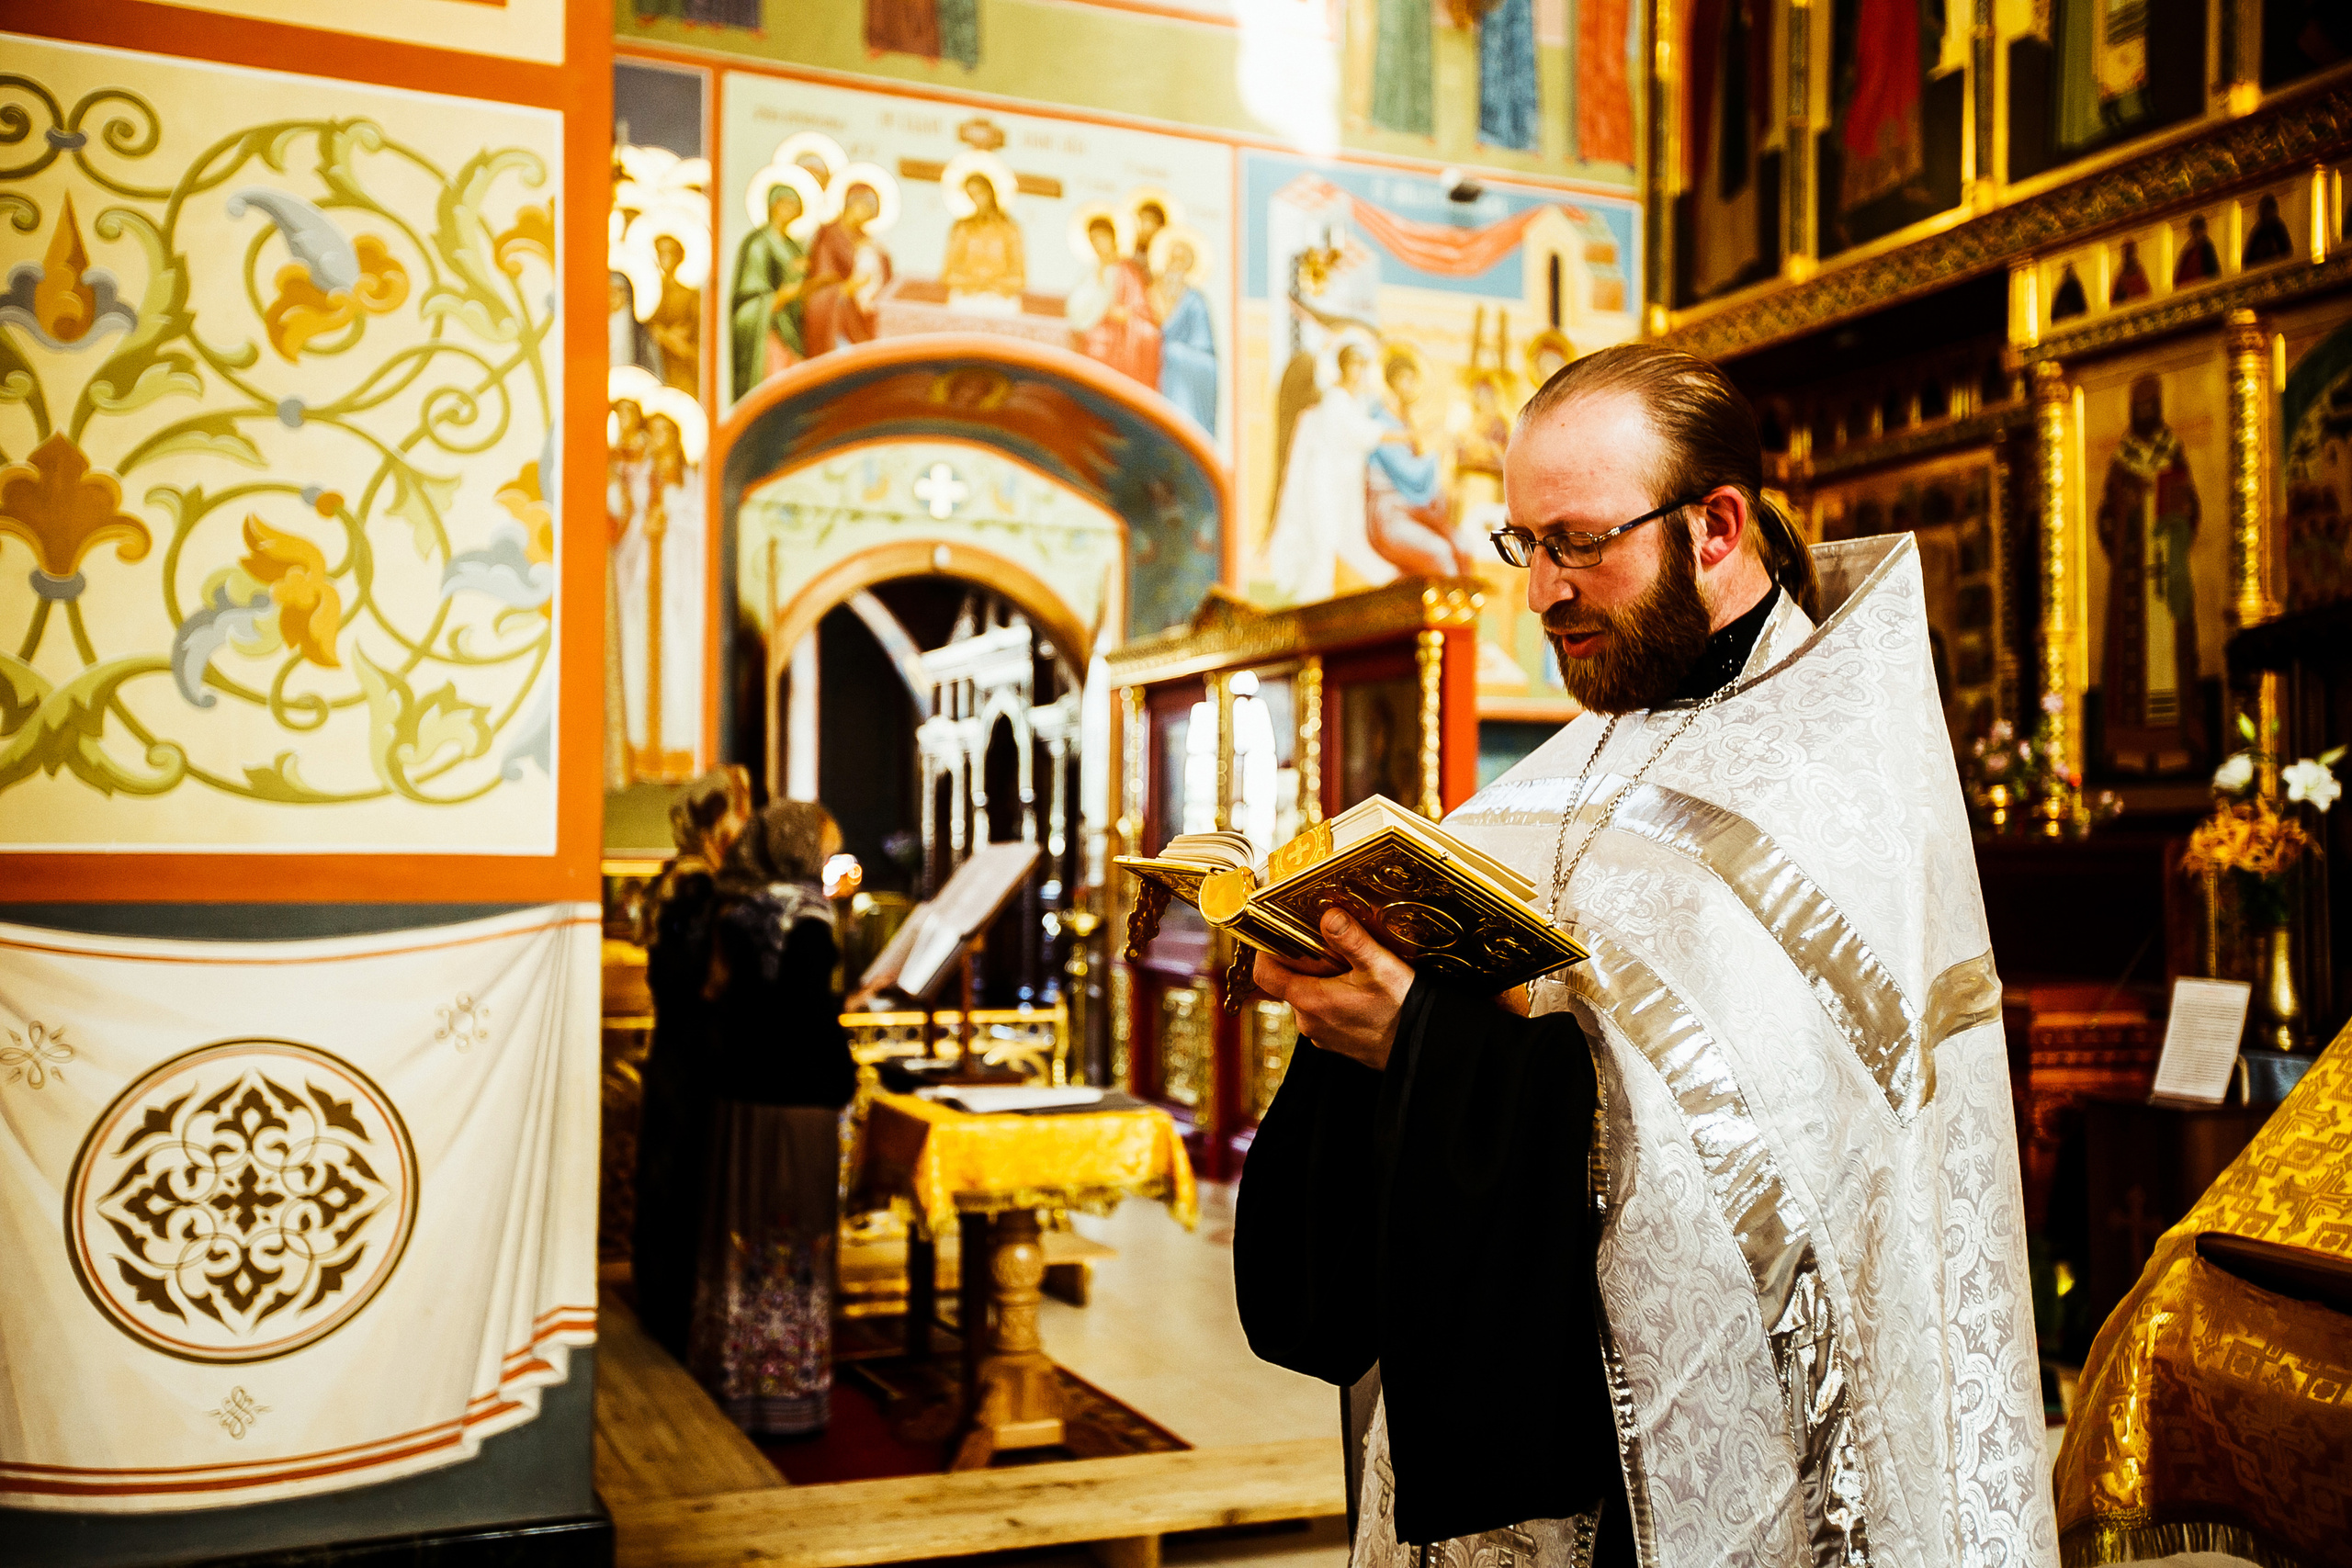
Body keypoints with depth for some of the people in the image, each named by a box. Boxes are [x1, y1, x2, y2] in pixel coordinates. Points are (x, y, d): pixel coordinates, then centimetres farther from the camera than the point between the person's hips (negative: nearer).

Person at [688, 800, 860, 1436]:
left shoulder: (739, 913, 8)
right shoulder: (805, 920, -14)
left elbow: (724, 999, 12)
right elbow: (817, 1014, -17)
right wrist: (846, 1078, -6)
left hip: (739, 1092, 7)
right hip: (797, 1098, -7)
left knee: (741, 1239, 14)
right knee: (792, 1245, 1)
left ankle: (728, 1375, 23)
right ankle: (786, 1390, 7)